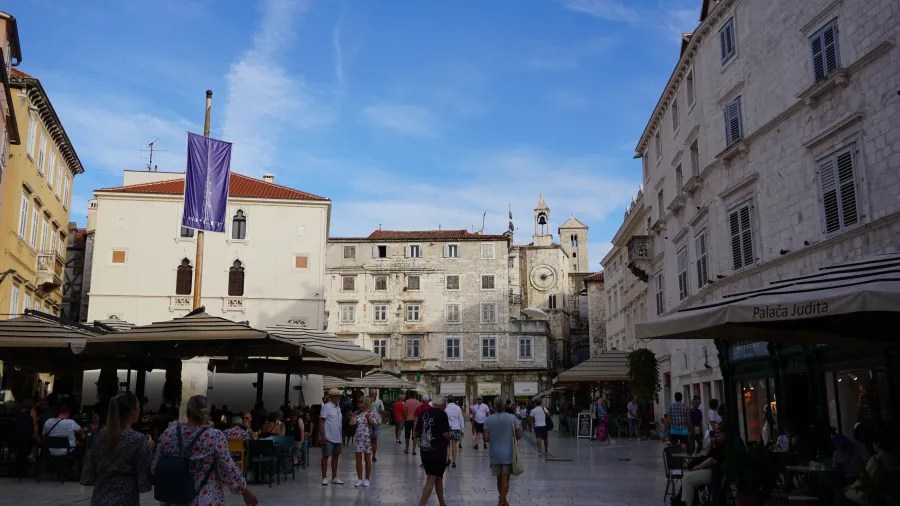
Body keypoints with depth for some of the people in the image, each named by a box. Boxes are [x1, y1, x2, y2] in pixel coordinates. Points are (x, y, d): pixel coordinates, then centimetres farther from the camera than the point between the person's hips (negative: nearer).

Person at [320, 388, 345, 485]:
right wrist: (322, 435, -19)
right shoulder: (326, 407, -9)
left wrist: (342, 435, 20)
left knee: (336, 456, 11)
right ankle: (324, 478, 5)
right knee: (326, 456, -1)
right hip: (328, 437, -8)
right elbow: (321, 421, -13)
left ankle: (334, 478, 18)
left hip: (337, 437, 8)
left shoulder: (338, 408, 16)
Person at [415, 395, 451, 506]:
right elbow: (446, 434, -16)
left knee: (438, 477, 19)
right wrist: (449, 435, 4)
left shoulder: (423, 413, 6)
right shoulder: (441, 414, -12)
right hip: (437, 451, -7)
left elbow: (417, 433, 11)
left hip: (424, 450, 7)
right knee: (431, 479, -4)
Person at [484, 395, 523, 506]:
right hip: (508, 453, -2)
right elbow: (519, 436, -8)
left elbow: (486, 438, -8)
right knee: (505, 478, 0)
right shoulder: (512, 418, -9)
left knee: (499, 478, 17)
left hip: (495, 453, 2)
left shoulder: (488, 419, -5)